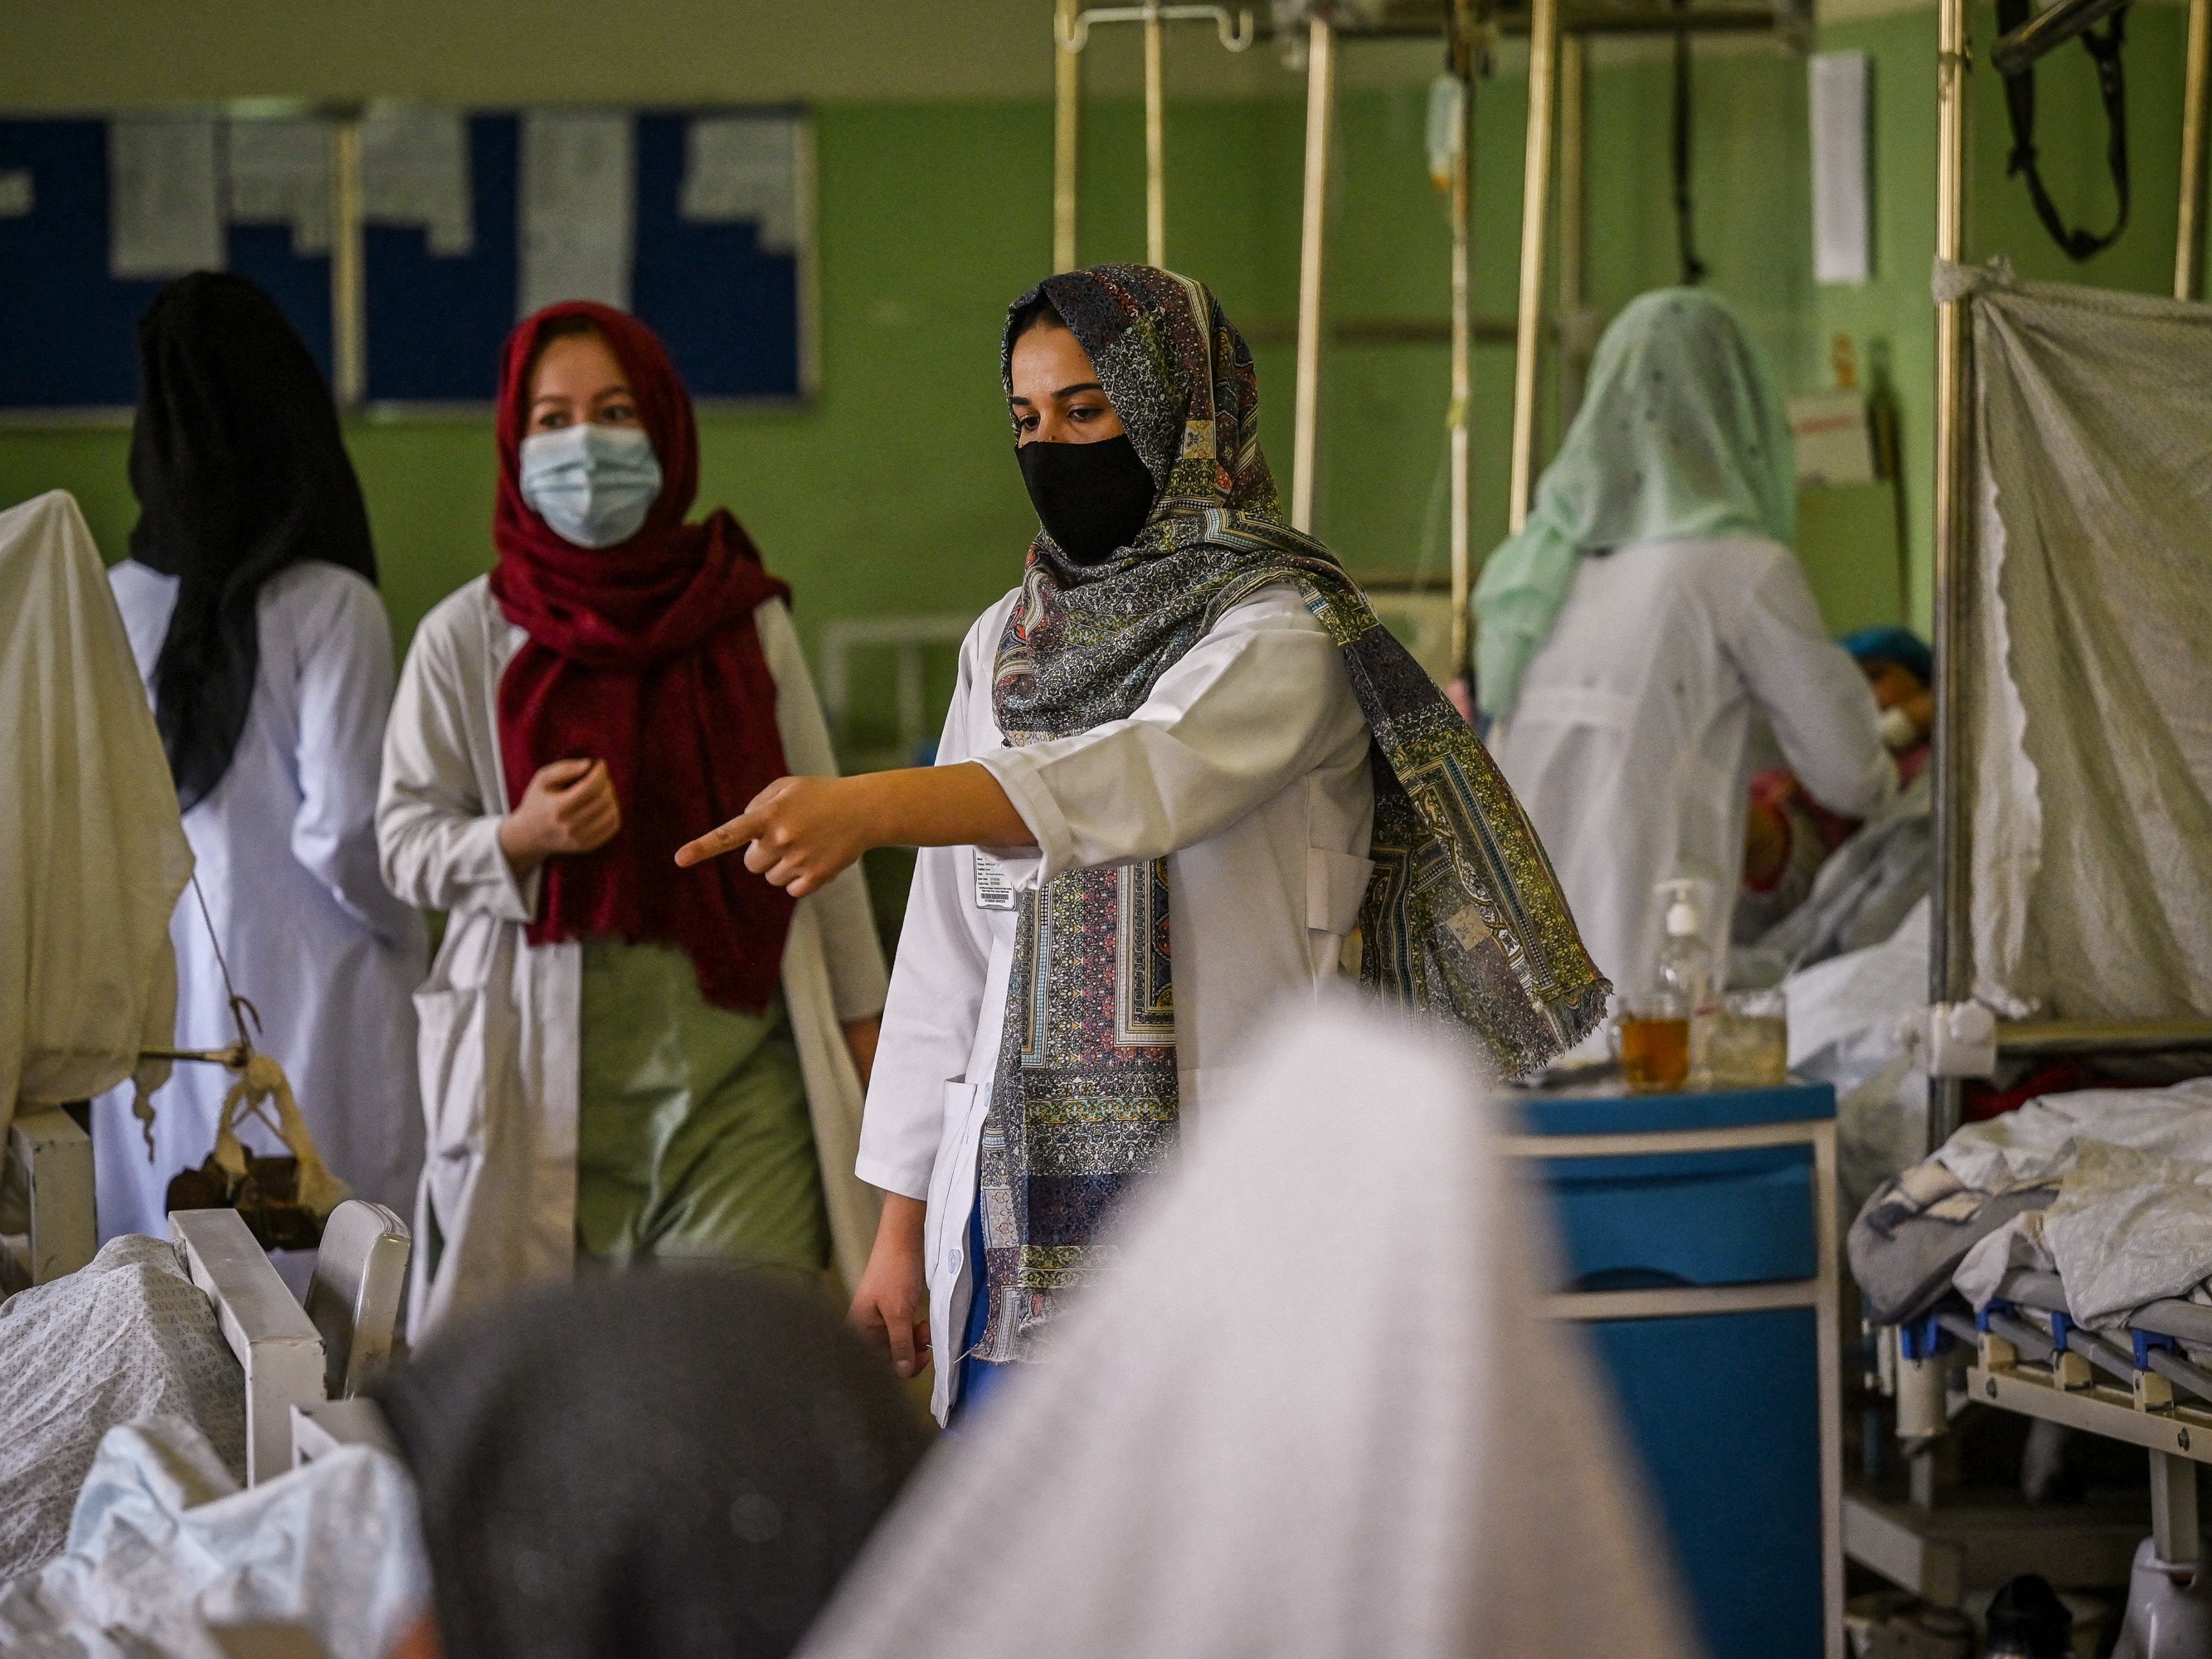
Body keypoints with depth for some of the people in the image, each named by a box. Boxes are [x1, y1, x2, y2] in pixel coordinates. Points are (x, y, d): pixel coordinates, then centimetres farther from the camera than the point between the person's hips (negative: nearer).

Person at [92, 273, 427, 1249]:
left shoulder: (111, 606, -1)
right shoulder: (326, 607, -13)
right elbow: (340, 830, -13)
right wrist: (412, 937, 4)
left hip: (150, 983, 5)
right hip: (299, 993, -4)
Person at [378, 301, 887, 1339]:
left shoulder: (745, 618, 7)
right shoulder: (466, 638, 3)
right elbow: (405, 841, 7)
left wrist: (862, 1020, 15)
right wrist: (521, 837, -14)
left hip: (743, 1068, 1)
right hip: (553, 1072, -1)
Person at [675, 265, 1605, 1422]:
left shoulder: (1284, 632, -6)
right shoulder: (1008, 642, 14)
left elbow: (1144, 776, -26)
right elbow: (949, 948, 16)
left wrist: (868, 807, -40)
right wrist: (903, 1222, 13)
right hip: (1017, 1227, 5)